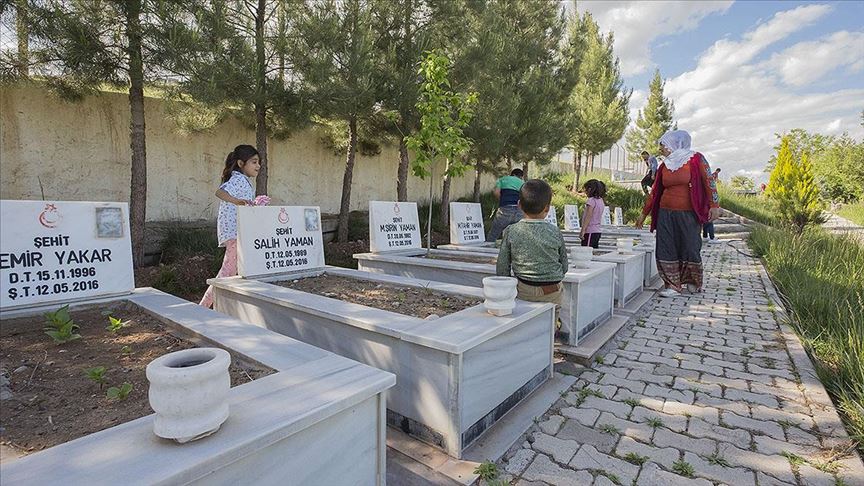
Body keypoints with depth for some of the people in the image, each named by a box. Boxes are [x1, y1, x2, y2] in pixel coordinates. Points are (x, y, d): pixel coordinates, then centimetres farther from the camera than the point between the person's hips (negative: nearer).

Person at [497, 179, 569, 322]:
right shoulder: (555, 232, -8)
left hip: (523, 291, 0)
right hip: (552, 293, 0)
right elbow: (564, 266, 2)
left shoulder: (511, 231, -9)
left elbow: (502, 266, -4)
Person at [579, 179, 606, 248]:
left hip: (590, 232, -9)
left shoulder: (591, 200, -12)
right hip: (597, 231, 9)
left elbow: (588, 216, -18)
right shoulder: (600, 201, 14)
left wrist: (583, 230, -19)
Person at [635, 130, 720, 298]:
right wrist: (644, 214, 15)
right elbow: (654, 191, 14)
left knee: (690, 248, 2)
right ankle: (673, 285, 6)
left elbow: (709, 181, -3)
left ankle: (693, 282, 24)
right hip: (666, 213, 4)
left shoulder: (695, 159, -2)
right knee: (666, 249, -1)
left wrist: (714, 205, -10)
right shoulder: (664, 166, 10)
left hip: (688, 214, -4)